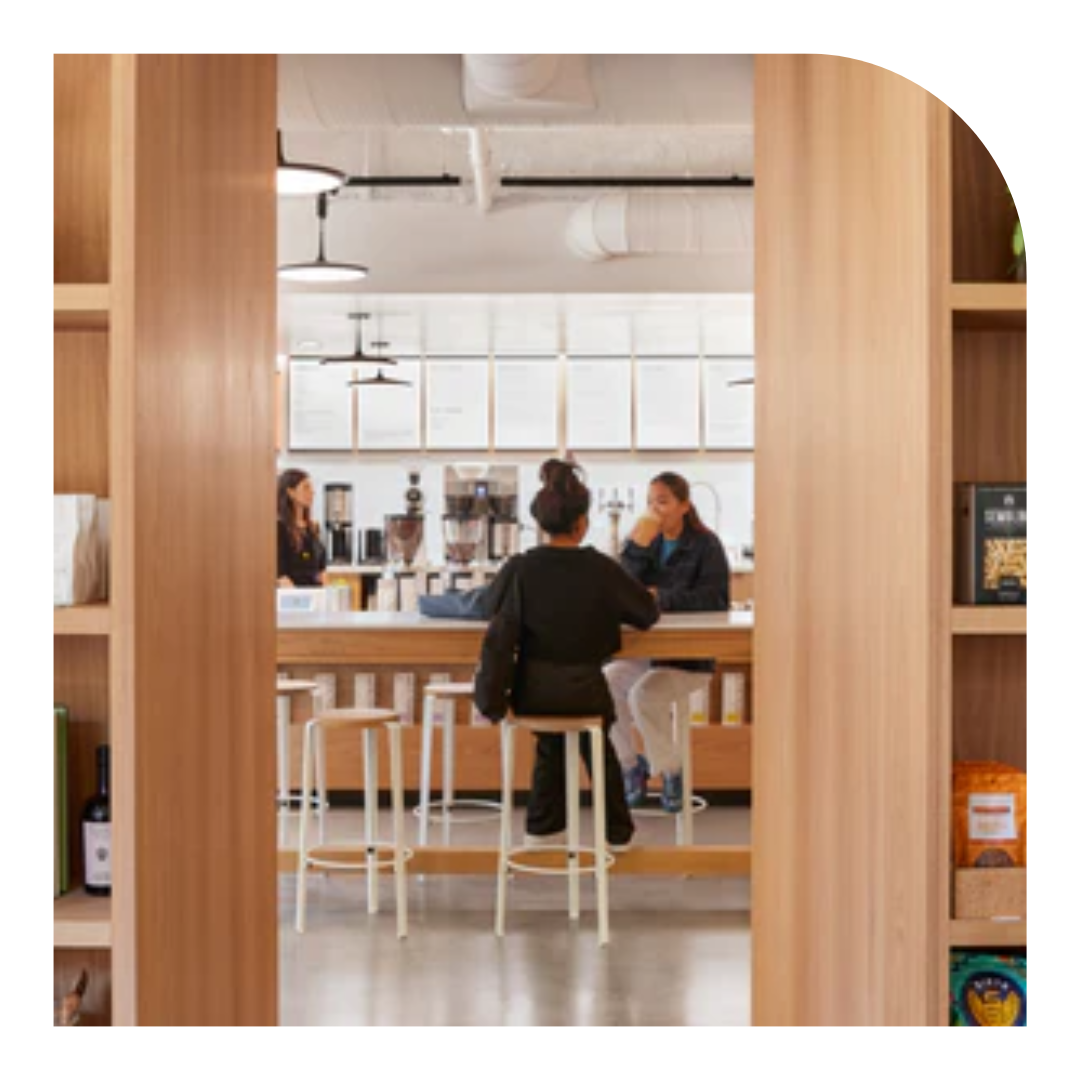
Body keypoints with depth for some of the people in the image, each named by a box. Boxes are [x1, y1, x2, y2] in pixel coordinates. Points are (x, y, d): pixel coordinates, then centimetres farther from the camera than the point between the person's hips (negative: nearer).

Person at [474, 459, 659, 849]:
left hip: (532, 692, 2)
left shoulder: (520, 568, -10)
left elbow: (491, 605, 9)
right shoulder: (601, 569, -14)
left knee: (551, 744, 34)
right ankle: (616, 831, 39)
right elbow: (649, 614, -2)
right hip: (584, 693, -1)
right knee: (599, 748, 30)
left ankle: (543, 825, 38)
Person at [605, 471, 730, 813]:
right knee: (605, 683, -23)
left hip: (689, 656, -4)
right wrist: (637, 547, -13)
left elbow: (715, 600, -12)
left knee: (644, 695, -29)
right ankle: (629, 765, 0)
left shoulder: (705, 545, -2)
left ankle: (671, 771, -4)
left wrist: (662, 598, -16)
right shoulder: (646, 541, 10)